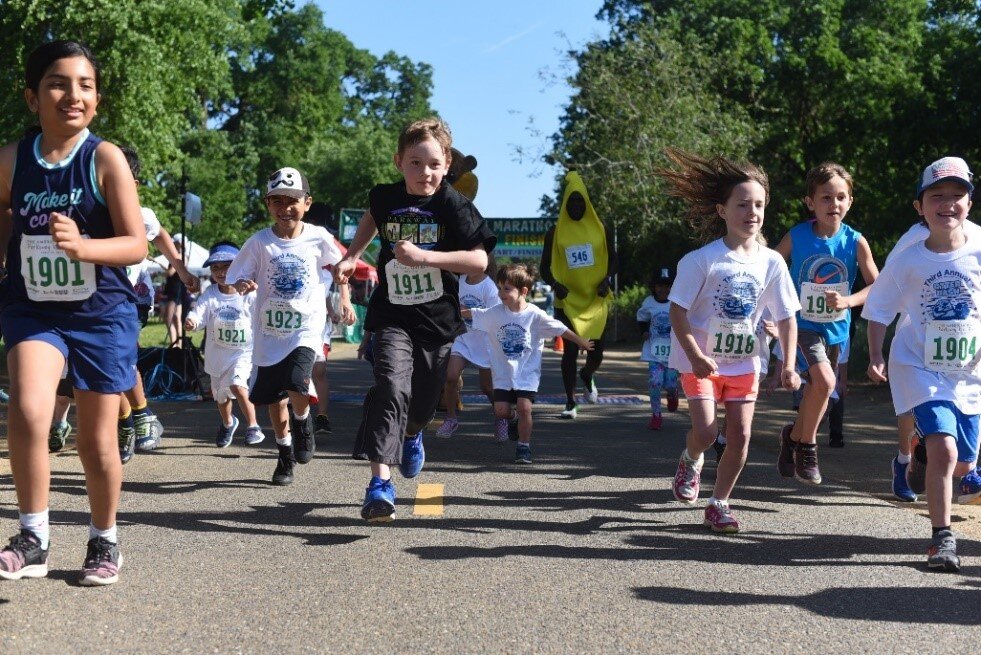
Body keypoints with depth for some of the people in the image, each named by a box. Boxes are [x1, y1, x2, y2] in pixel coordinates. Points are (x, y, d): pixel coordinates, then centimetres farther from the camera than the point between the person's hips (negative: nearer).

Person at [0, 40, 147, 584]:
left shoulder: (105, 158, -11)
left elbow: (136, 245, -13)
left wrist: (82, 246, -29)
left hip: (102, 313, -1)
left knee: (97, 441, 9)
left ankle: (105, 541, 32)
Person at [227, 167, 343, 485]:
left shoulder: (318, 238, -5)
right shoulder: (260, 242, -6)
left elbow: (338, 265, 13)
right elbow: (238, 278, -4)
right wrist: (242, 285, -26)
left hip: (306, 326, -2)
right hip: (269, 330, 2)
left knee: (297, 384, -23)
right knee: (274, 397, 10)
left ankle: (303, 422, 11)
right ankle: (285, 454, 31)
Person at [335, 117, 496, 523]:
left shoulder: (453, 205, -12)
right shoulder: (386, 197, -2)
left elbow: (479, 261, -21)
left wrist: (425, 257, -29)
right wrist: (352, 256, 14)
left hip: (437, 320, 0)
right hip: (391, 317, 0)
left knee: (424, 400, 16)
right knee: (391, 387, -23)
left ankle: (411, 434, 54)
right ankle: (380, 482, -24)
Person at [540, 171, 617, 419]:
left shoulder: (601, 229, 5)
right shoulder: (555, 233, 2)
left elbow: (612, 259, 12)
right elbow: (545, 266, 6)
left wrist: (607, 279, -8)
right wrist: (554, 284, -13)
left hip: (596, 300, 1)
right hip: (567, 301, -1)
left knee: (596, 351, 2)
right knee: (570, 350, -2)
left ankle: (587, 375, 38)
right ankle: (571, 403, 7)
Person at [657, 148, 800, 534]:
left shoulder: (772, 263, -4)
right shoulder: (702, 260, -15)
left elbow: (786, 318, 2)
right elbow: (678, 312, -14)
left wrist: (789, 365, -8)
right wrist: (696, 357, -24)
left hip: (744, 362, 4)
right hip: (700, 360, -4)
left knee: (741, 436, 1)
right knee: (706, 432, -14)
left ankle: (719, 504, 17)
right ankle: (690, 462, 22)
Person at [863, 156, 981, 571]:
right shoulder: (908, 261, -7)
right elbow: (879, 309, 3)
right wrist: (876, 357, -6)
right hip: (920, 367, -2)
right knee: (944, 450, -20)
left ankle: (925, 447, 47)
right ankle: (942, 538, -8)